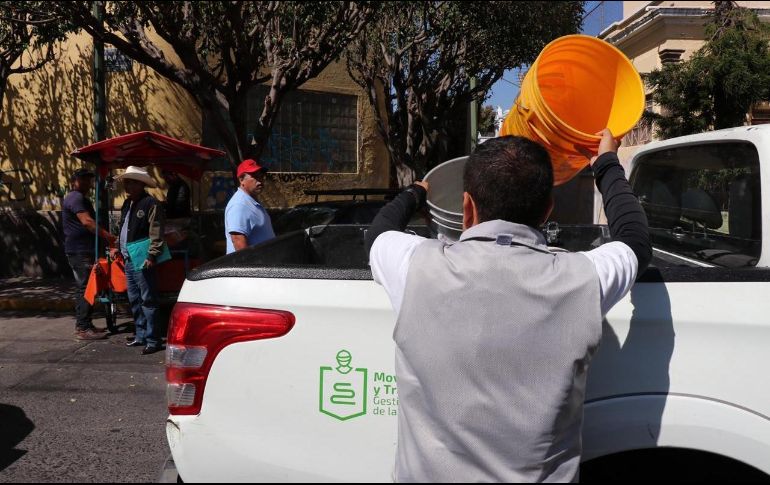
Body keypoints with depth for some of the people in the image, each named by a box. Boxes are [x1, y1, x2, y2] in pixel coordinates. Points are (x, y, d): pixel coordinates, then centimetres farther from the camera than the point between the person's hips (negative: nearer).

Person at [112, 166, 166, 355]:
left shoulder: (151, 204, -12)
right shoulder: (127, 204, 17)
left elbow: (156, 233, -18)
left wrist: (151, 256, -22)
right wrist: (119, 247, 21)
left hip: (142, 261, -10)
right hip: (129, 260, 10)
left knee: (148, 301, -5)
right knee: (134, 300, 16)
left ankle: (153, 340, 0)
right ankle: (141, 336, 27)